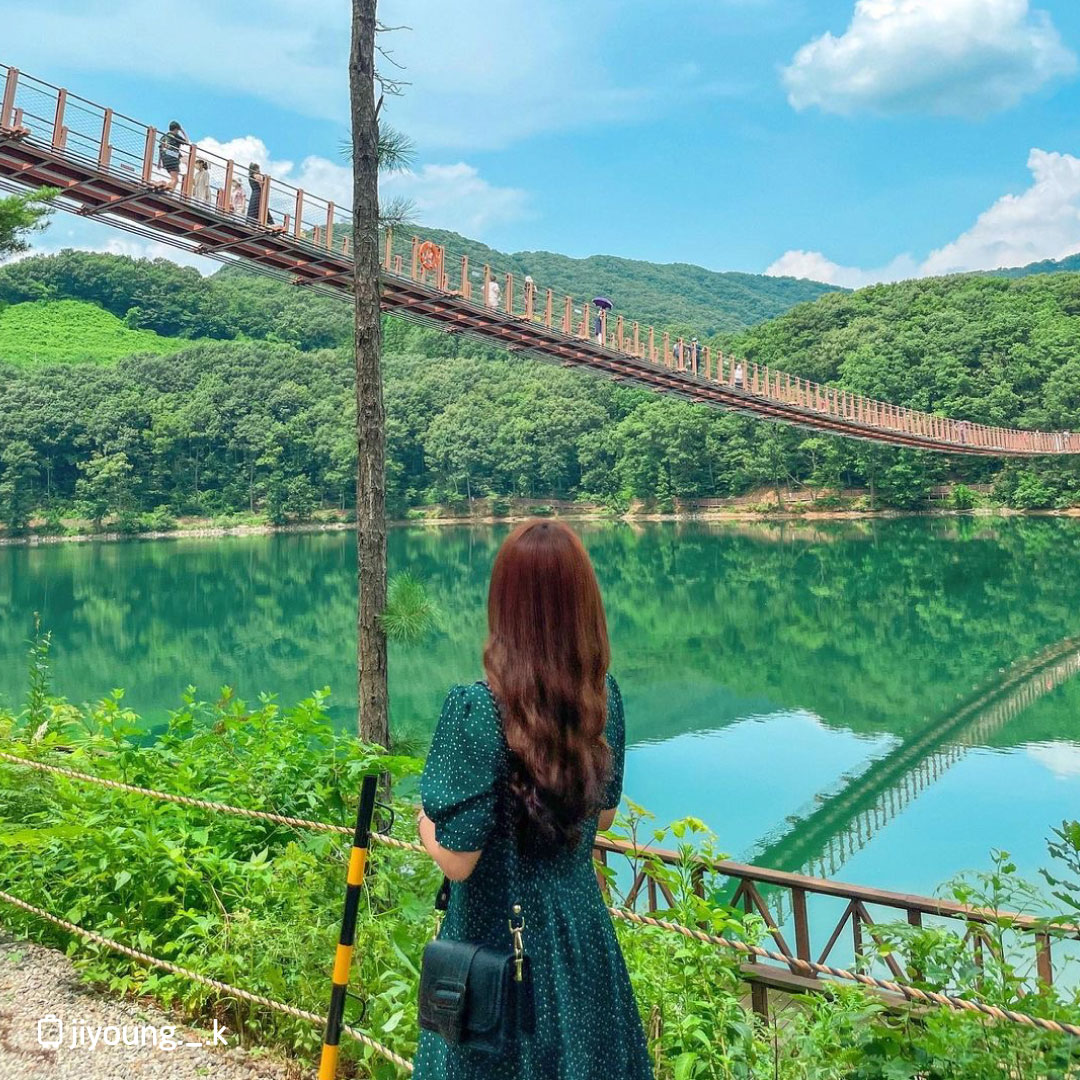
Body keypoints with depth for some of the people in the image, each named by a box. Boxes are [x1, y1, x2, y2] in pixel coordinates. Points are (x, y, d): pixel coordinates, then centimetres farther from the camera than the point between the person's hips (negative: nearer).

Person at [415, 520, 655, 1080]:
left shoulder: (479, 709, -25)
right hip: (583, 927, 5)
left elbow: (455, 858, -20)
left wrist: (424, 812, -2)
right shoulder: (603, 695, -7)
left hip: (500, 940, -5)